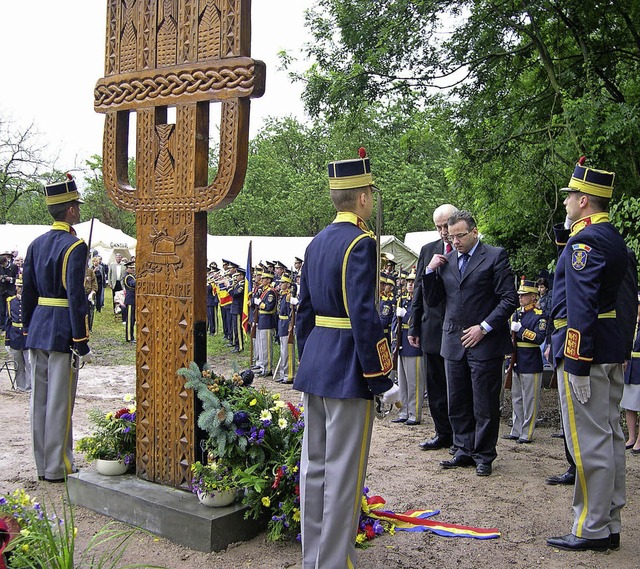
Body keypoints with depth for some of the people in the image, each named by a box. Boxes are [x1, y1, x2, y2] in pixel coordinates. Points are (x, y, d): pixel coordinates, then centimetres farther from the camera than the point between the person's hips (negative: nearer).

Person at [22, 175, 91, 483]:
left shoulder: (36, 244, 10)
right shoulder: (74, 246, -13)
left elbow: (27, 292, 12)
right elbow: (76, 296, -18)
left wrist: (28, 330, 18)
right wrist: (81, 341, -16)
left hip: (37, 330, 8)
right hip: (62, 333, -7)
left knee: (39, 399, 12)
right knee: (60, 401, 0)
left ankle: (42, 465, 23)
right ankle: (57, 468, 8)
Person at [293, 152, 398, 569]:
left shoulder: (317, 243, 11)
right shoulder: (361, 243, -14)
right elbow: (364, 316, -21)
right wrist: (382, 379, -16)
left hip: (316, 366, 8)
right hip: (349, 370, -8)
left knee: (314, 466, 14)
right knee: (344, 472, 1)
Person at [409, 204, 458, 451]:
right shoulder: (428, 250, 9)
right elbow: (418, 291, 11)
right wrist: (414, 327, 7)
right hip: (432, 329, 4)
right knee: (436, 387, 11)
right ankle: (444, 434, 23)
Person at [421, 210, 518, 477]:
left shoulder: (495, 256, -4)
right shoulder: (446, 261, 11)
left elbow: (509, 299, -9)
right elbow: (432, 300, 12)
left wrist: (484, 327, -15)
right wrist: (430, 271, -2)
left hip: (485, 343, -5)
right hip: (453, 343, 5)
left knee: (485, 405, 4)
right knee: (457, 404, 12)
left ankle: (484, 456, 17)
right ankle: (464, 451, 25)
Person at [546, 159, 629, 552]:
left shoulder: (584, 241, -15)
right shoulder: (615, 239, 16)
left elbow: (581, 307, -22)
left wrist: (575, 363, -22)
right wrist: (619, 347, 23)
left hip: (584, 347, -10)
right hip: (613, 349, 10)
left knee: (589, 441, -4)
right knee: (610, 437, 13)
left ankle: (592, 531, 5)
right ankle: (610, 526, 23)